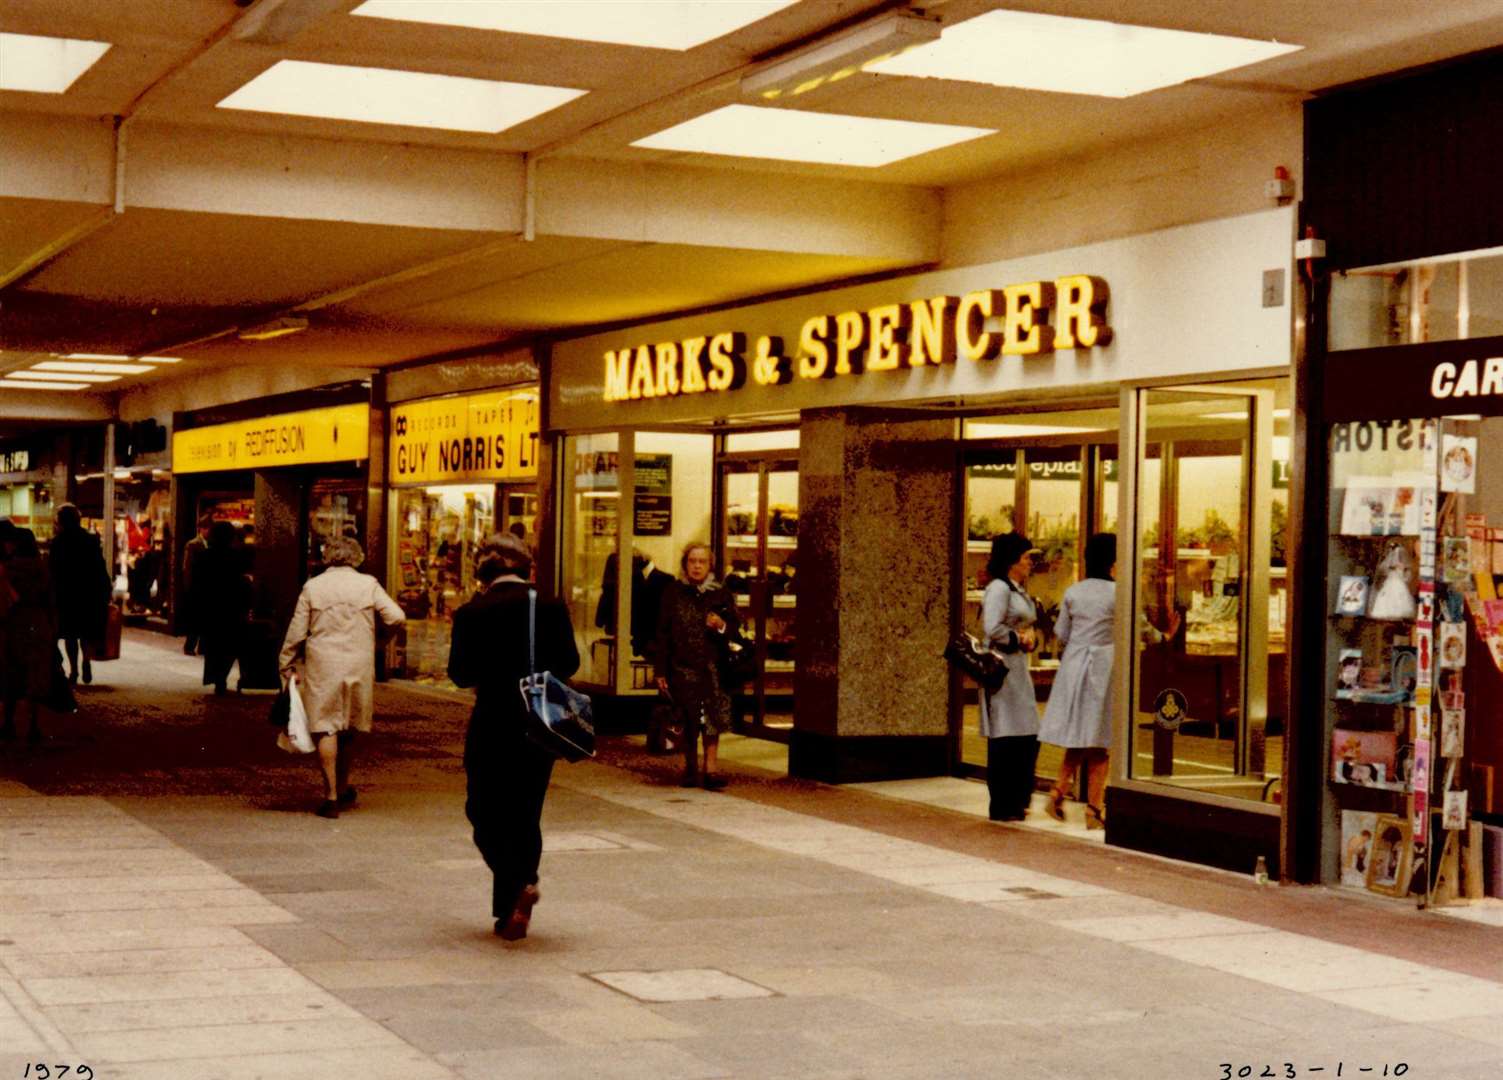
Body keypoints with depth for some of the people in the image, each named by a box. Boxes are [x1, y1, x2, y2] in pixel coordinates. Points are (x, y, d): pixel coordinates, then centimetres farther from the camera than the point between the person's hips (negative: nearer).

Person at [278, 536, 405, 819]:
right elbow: (396, 617, -7)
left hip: (323, 667, -2)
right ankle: (343, 788, 30)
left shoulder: (312, 587, -1)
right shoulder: (368, 584, -1)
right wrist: (376, 639, 13)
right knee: (349, 729, 18)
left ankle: (331, 797, -4)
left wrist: (286, 665, 10)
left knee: (326, 730, 1)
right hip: (359, 665, 2)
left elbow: (297, 631, 0)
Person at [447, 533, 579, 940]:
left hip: (492, 726, -3)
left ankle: (518, 883, -15)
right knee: (525, 816, 14)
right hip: (541, 726, 3)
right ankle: (510, 912, 15)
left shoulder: (472, 614, -9)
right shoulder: (551, 607, -4)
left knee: (485, 814, 10)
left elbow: (461, 674, -7)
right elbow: (568, 664, 0)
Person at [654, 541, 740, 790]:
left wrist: (722, 627, -13)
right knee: (688, 720, 6)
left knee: (711, 717, -12)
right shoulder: (673, 593, 6)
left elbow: (734, 634, 11)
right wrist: (661, 671, 2)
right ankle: (690, 767, 19)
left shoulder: (721, 595, 6)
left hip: (712, 666, -1)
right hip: (682, 667, 1)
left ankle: (710, 768, -9)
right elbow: (663, 634, 6)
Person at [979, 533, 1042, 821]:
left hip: (1019, 668, 10)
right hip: (1001, 668, -10)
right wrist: (1019, 639, -8)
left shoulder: (1020, 591, 18)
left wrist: (1031, 639, 3)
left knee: (1027, 737, 10)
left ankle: (1017, 802, 19)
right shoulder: (999, 588, -12)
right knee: (1005, 738, -5)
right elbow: (993, 629, -22)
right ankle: (1001, 808, 1)